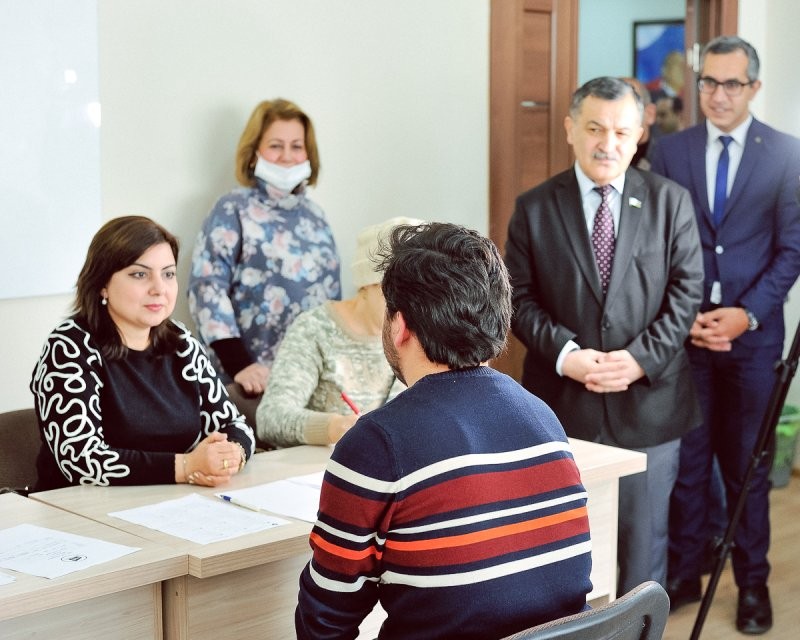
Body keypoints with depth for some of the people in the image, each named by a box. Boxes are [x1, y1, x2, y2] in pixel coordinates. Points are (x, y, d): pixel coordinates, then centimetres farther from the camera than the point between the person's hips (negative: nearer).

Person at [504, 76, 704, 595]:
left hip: (647, 401, 0)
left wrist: (640, 358, -14)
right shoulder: (534, 208, 3)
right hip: (562, 401, 0)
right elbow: (520, 298, 0)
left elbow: (686, 293, -1)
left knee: (644, 540, 9)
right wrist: (565, 354, -15)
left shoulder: (671, 201, 3)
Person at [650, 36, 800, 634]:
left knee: (748, 465, 7)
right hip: (683, 330, 1)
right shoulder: (670, 150, 5)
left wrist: (747, 314, -12)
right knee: (685, 461, 7)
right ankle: (684, 574, 20)